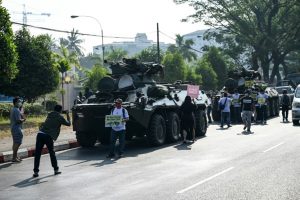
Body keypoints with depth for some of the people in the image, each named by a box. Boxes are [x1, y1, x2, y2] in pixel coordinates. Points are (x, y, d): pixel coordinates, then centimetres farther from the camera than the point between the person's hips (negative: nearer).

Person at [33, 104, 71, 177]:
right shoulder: (60, 117, 8)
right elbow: (68, 124, 19)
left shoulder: (50, 114, 22)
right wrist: (67, 115, 33)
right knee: (52, 153, 14)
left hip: (40, 134, 4)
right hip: (48, 136, -4)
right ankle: (56, 169, 21)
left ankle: (36, 171, 3)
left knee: (37, 154, 5)